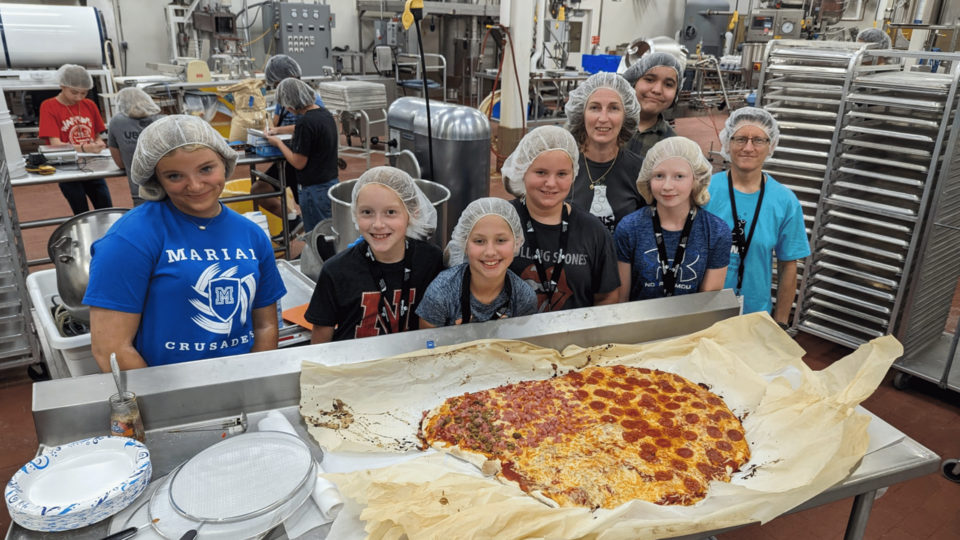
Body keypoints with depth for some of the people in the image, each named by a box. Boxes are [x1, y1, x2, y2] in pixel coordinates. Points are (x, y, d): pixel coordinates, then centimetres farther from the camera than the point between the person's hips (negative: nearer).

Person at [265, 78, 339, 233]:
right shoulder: (326, 114, 5)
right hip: (332, 183, 9)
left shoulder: (306, 122, -20)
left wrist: (278, 143, -2)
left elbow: (299, 163, -16)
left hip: (315, 190, -9)